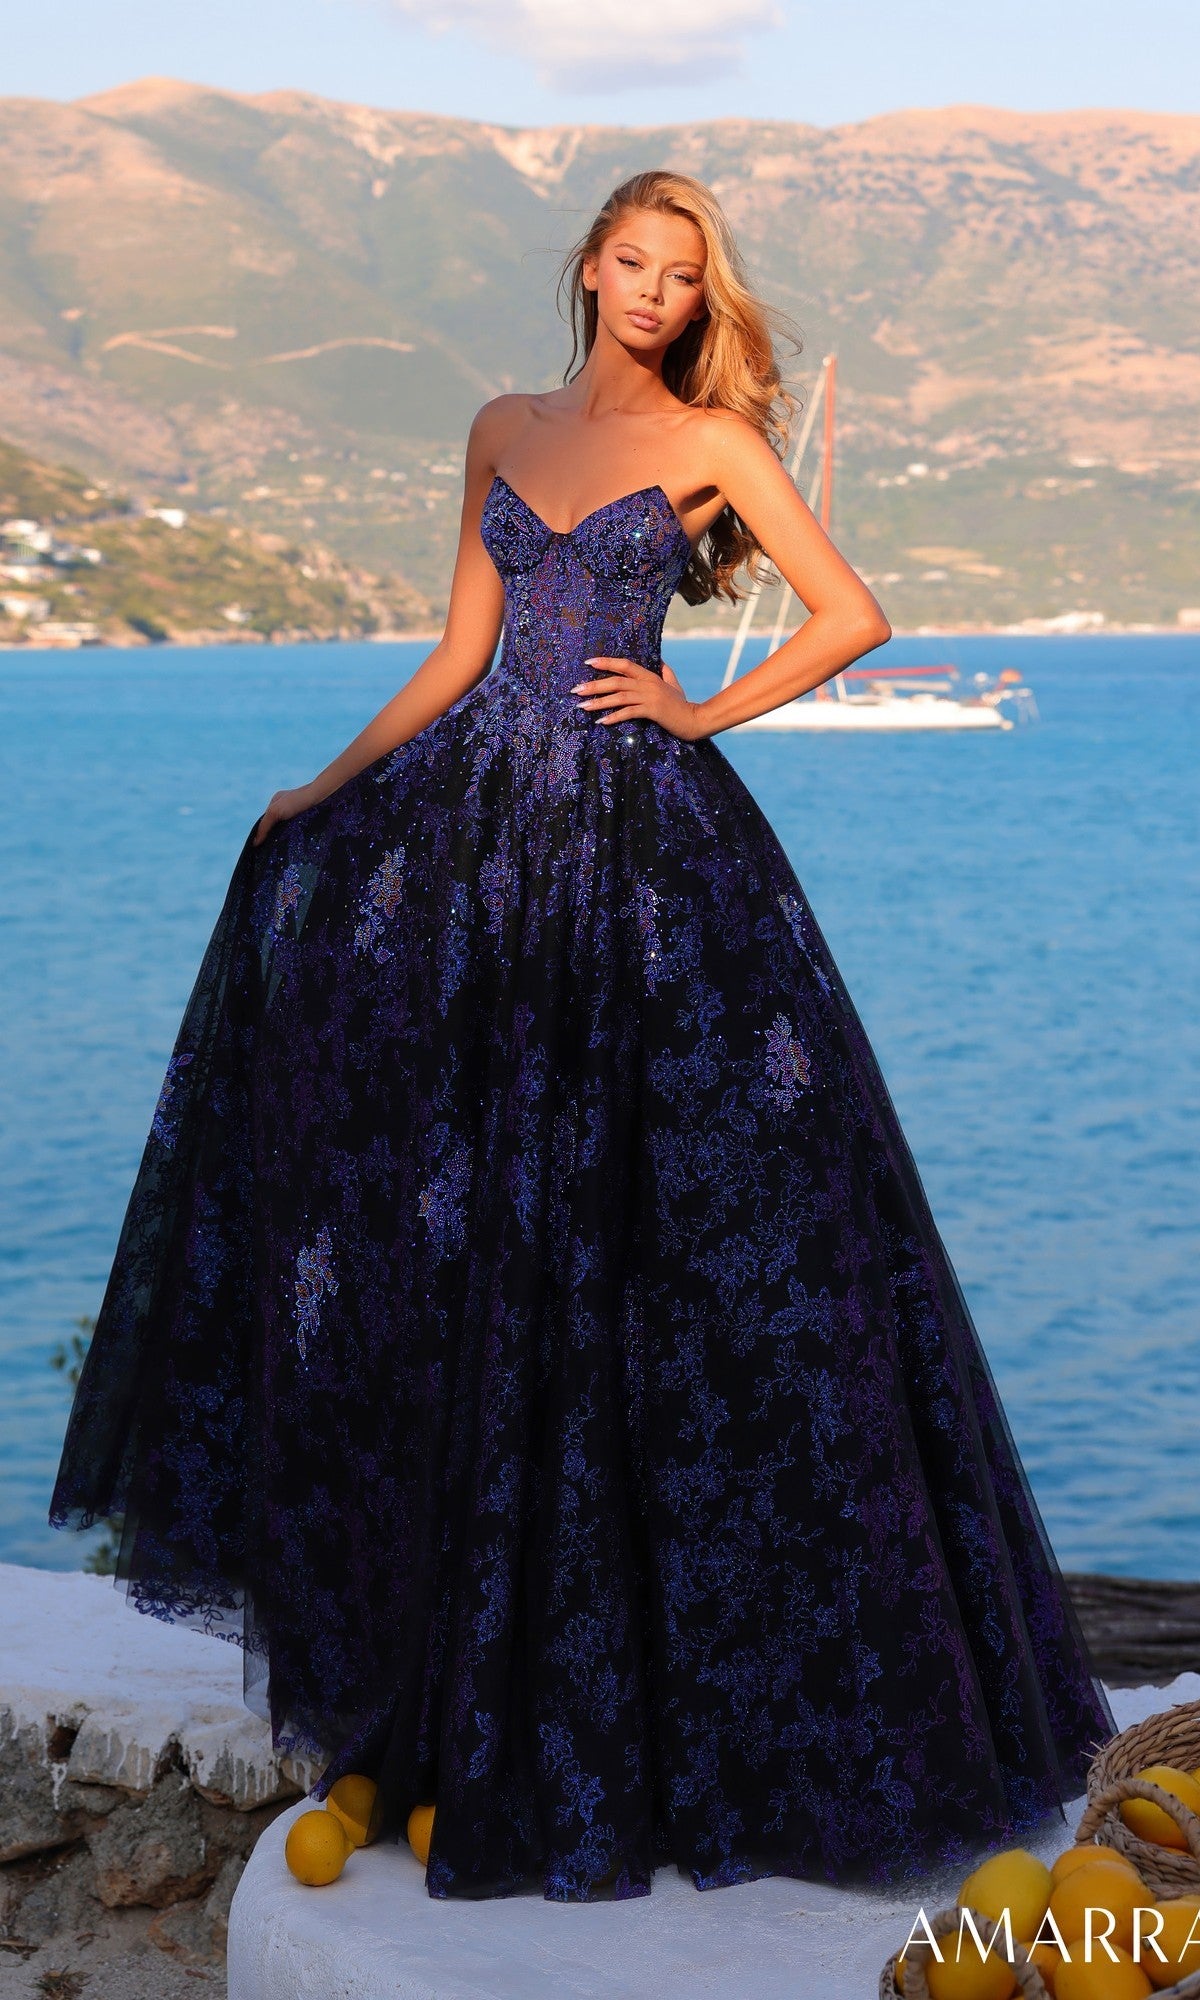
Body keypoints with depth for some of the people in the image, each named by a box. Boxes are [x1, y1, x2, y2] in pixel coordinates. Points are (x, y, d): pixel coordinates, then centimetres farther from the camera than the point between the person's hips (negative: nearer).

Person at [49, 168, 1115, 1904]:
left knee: (632, 1218, -4)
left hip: (641, 835, -5)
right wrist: (330, 785, 11)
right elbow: (460, 655, 16)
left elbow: (854, 616, -5)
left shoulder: (709, 441, 1)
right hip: (483, 816, 5)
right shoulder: (506, 433, 15)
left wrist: (702, 713, -5)